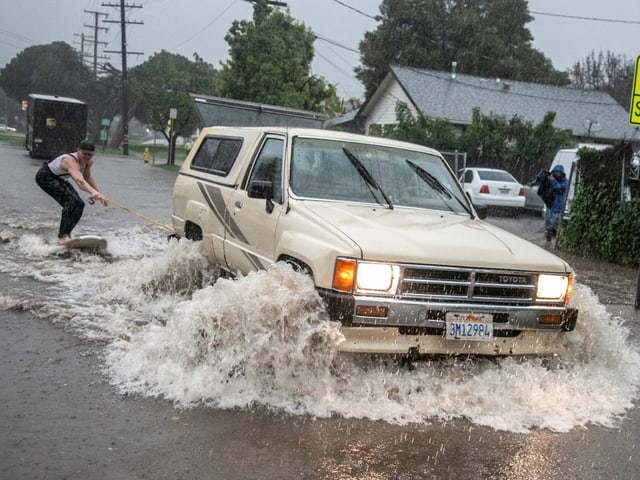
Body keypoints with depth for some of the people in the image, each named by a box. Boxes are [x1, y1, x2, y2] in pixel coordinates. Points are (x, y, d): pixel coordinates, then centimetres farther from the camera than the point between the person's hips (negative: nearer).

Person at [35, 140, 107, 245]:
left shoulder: (89, 162, -10)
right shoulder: (71, 161, -38)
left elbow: (87, 177, 11)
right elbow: (79, 181, -56)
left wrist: (98, 193, 4)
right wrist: (93, 192, -73)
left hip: (59, 179, 10)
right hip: (45, 176, -10)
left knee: (79, 204, 4)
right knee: (71, 200, -28)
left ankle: (65, 235, 15)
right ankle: (63, 236, -31)